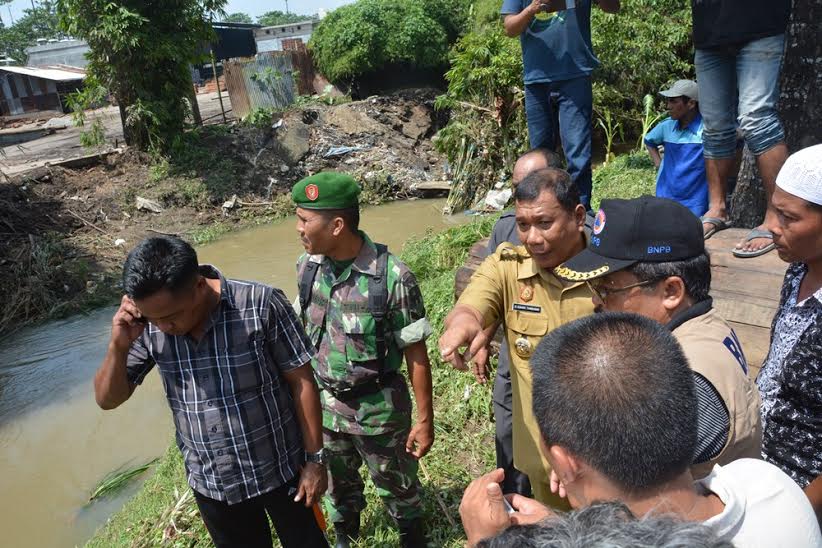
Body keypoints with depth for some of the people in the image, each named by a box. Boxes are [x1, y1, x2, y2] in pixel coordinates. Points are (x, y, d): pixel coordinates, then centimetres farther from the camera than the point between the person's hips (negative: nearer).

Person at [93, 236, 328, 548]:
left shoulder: (261, 306, -24)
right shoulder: (147, 326, -13)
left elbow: (302, 382, -15)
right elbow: (108, 399, -3)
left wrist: (315, 458, -10)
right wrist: (119, 346, -22)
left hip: (281, 470, -3)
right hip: (211, 483, 3)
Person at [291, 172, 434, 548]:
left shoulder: (393, 278, -26)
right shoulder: (308, 265, -10)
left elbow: (416, 353, -17)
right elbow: (303, 331, 4)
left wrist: (425, 420, -11)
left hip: (378, 407, -4)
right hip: (324, 402, 4)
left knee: (394, 481, 20)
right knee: (337, 480, 26)